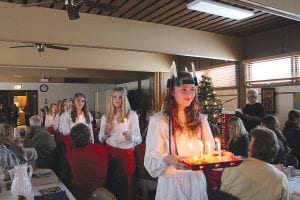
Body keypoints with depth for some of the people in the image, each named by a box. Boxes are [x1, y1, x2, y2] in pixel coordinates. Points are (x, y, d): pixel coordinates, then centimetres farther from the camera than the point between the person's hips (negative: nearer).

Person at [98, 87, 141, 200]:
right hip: (109, 153, 3)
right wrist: (106, 132, -11)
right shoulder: (106, 116, 6)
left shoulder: (132, 115, -6)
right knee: (110, 183, 10)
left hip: (126, 153, -3)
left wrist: (130, 137, -32)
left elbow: (138, 139, -10)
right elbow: (101, 140, 10)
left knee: (125, 185, 5)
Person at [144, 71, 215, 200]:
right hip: (172, 182, -4)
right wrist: (166, 160, -34)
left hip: (198, 181, 5)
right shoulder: (159, 120, -12)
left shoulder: (200, 118, 5)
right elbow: (151, 160, -14)